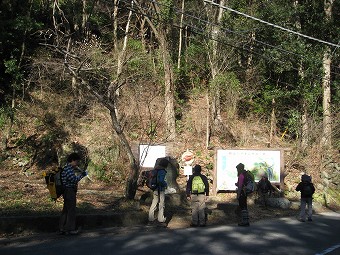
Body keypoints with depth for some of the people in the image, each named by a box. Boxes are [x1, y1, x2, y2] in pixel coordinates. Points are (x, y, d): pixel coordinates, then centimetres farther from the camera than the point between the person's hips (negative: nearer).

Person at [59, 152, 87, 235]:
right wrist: (82, 175, -13)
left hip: (68, 192, 11)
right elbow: (74, 179, -24)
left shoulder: (69, 167, 14)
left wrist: (76, 168, 18)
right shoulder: (68, 169, -18)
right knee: (71, 210, -2)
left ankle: (62, 229, 17)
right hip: (69, 191, -11)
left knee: (65, 210, 13)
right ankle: (70, 229, 5)